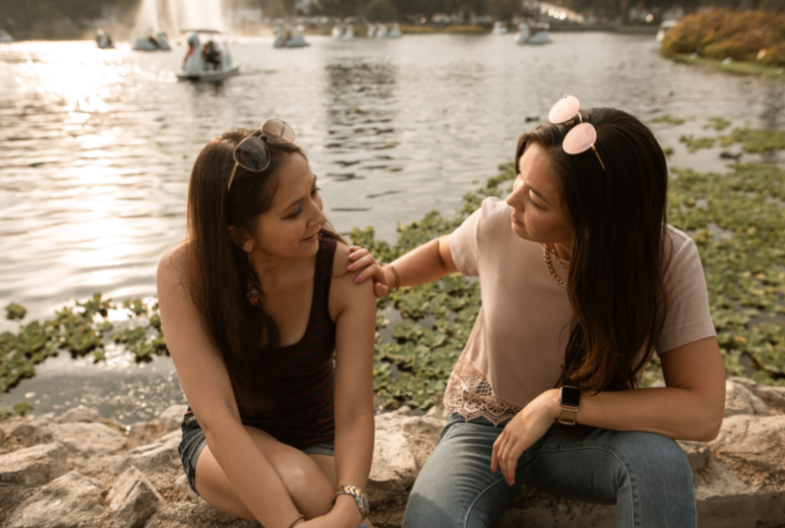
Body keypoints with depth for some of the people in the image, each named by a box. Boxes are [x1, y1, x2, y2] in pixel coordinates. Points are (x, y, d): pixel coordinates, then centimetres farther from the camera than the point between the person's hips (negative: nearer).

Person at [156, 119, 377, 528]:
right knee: (300, 485, -32)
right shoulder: (183, 273, -25)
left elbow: (355, 415, -24)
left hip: (316, 440, 1)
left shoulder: (345, 273, -23)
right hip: (222, 444, -1)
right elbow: (217, 418, -31)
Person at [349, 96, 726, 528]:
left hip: (588, 433, 0)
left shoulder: (668, 260, -23)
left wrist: (559, 403, -28)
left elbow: (703, 413, -26)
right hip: (488, 423, 0)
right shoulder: (497, 224, -19)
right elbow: (443, 253, 6)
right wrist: (389, 276, -14)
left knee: (659, 462, -34)